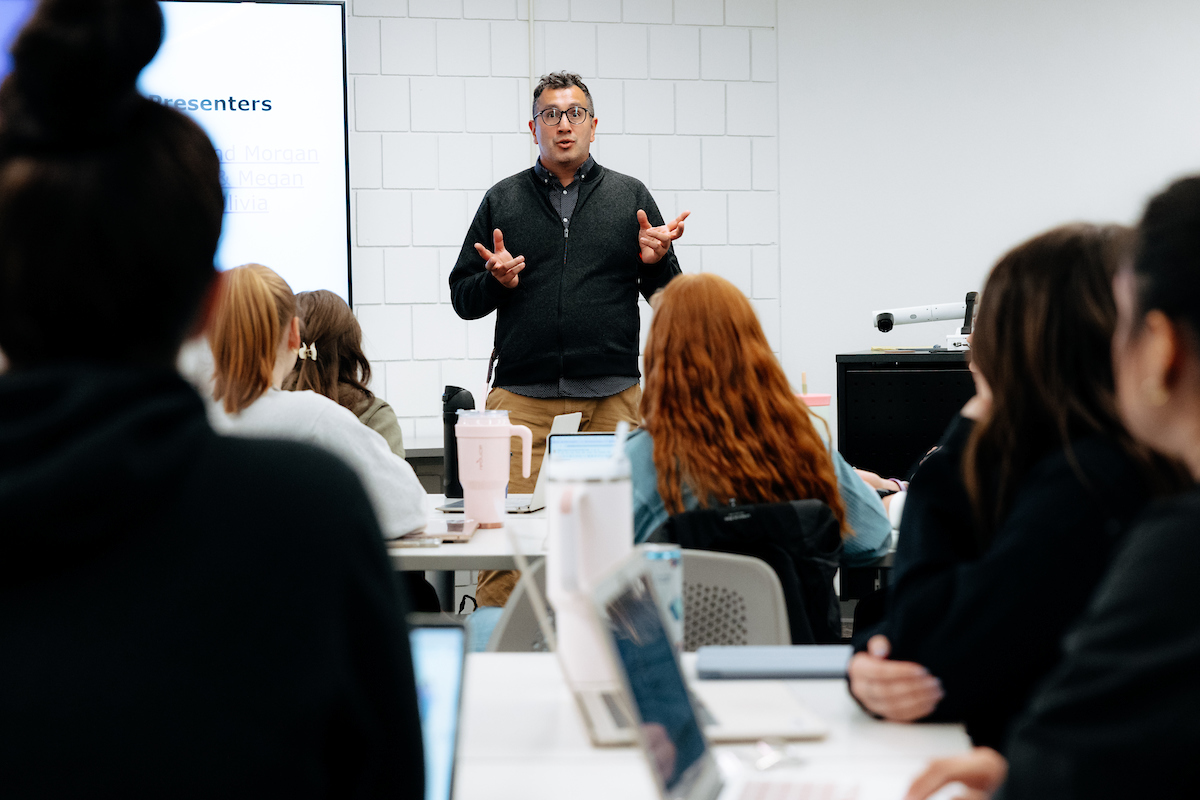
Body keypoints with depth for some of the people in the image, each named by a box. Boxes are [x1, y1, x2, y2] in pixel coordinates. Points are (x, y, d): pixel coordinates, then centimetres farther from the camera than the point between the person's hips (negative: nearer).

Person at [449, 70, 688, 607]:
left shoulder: (630, 197, 12)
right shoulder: (502, 200, 12)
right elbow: (461, 297, 12)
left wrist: (656, 261, -8)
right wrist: (497, 281, -8)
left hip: (612, 398, 0)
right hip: (521, 396, 0)